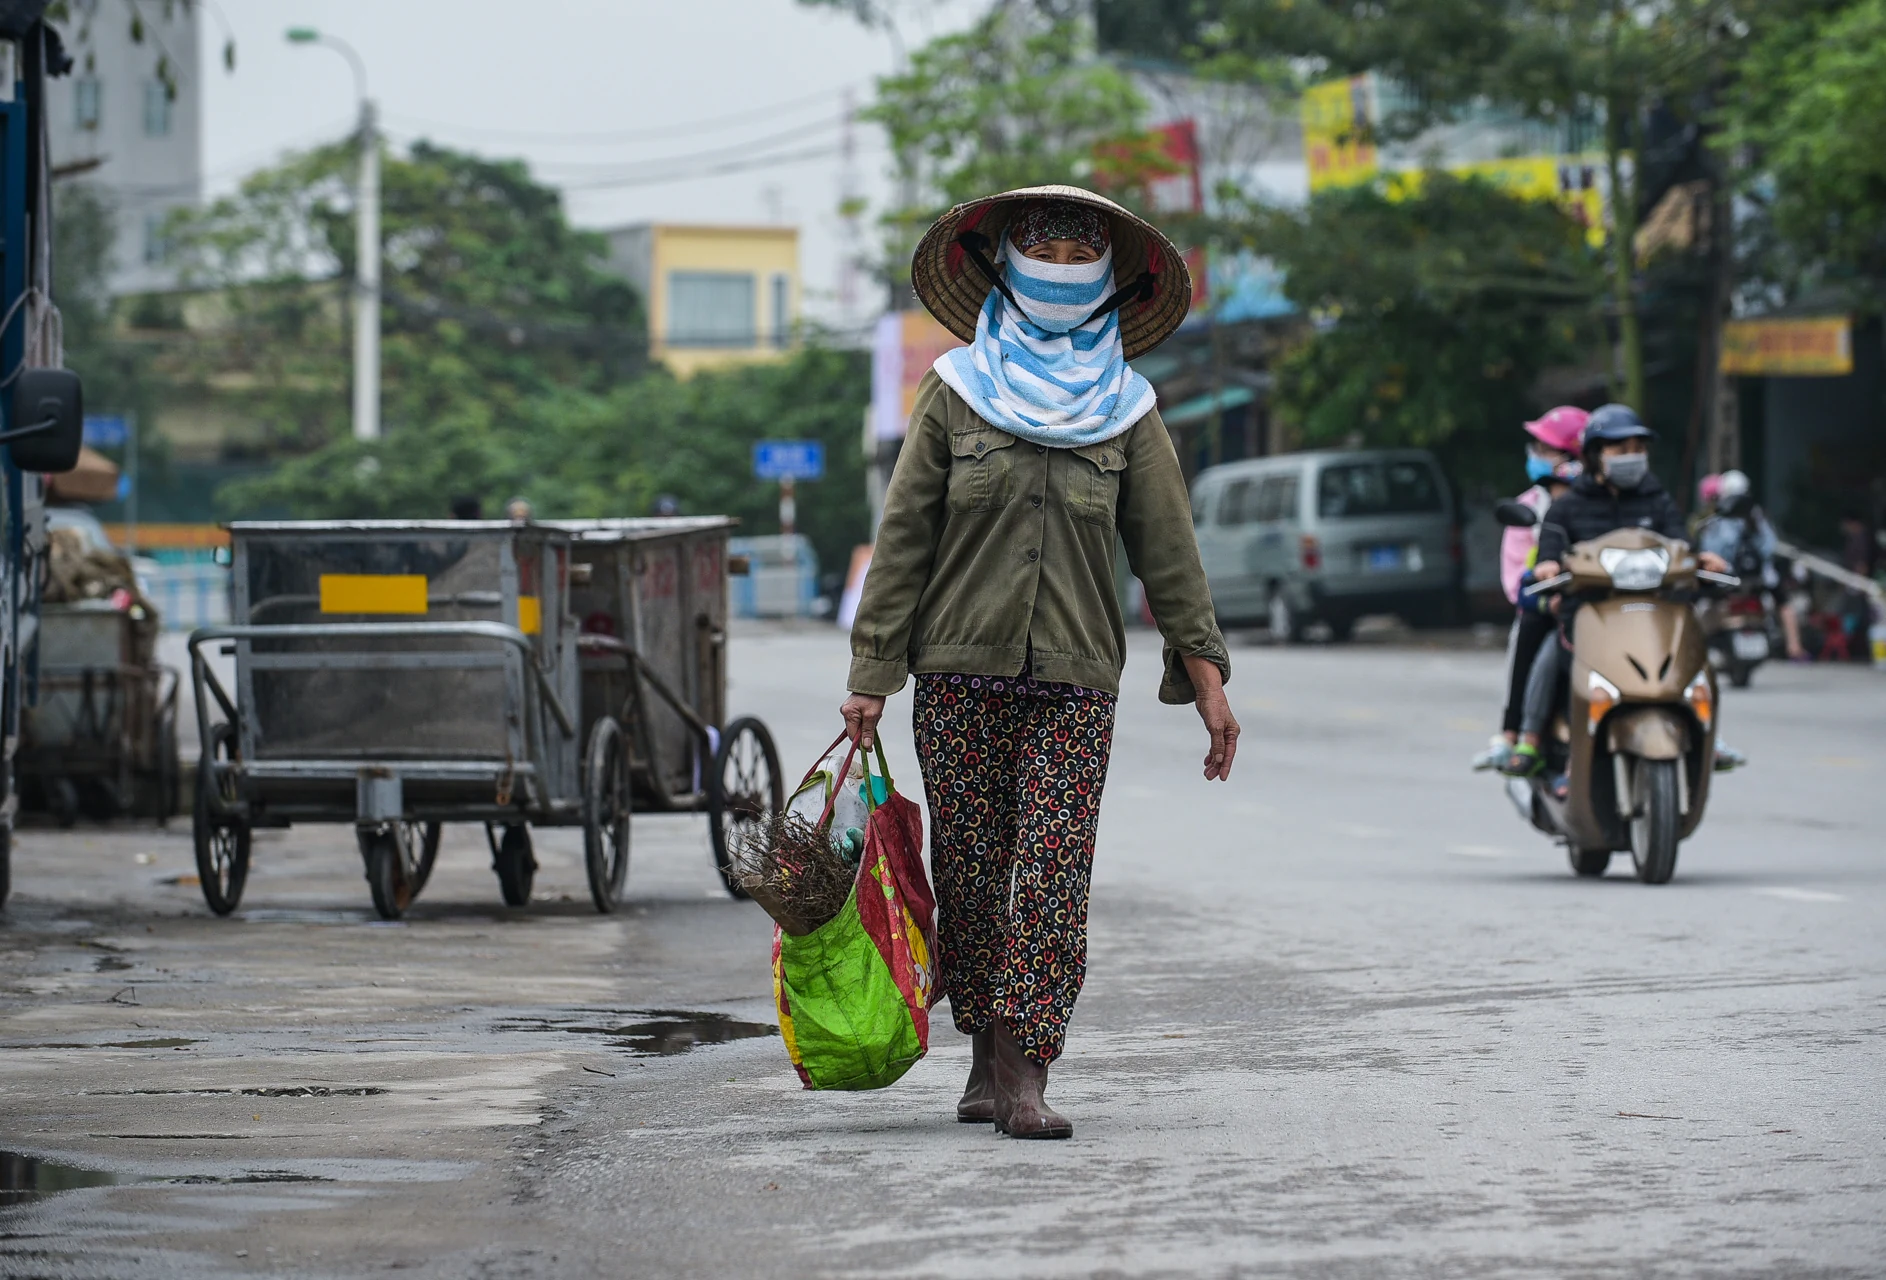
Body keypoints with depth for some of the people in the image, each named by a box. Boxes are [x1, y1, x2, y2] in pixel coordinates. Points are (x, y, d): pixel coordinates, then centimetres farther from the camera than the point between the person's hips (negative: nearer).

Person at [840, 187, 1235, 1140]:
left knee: (1053, 874, -10)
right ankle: (986, 1056, 17)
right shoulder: (956, 392, 5)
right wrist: (872, 676, -1)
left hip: (1074, 680, 0)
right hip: (960, 669, 0)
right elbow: (902, 540, 4)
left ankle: (1025, 1076, -12)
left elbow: (1168, 554, 8)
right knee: (969, 870, 4)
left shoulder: (1126, 410, 8)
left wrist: (1207, 684, 2)